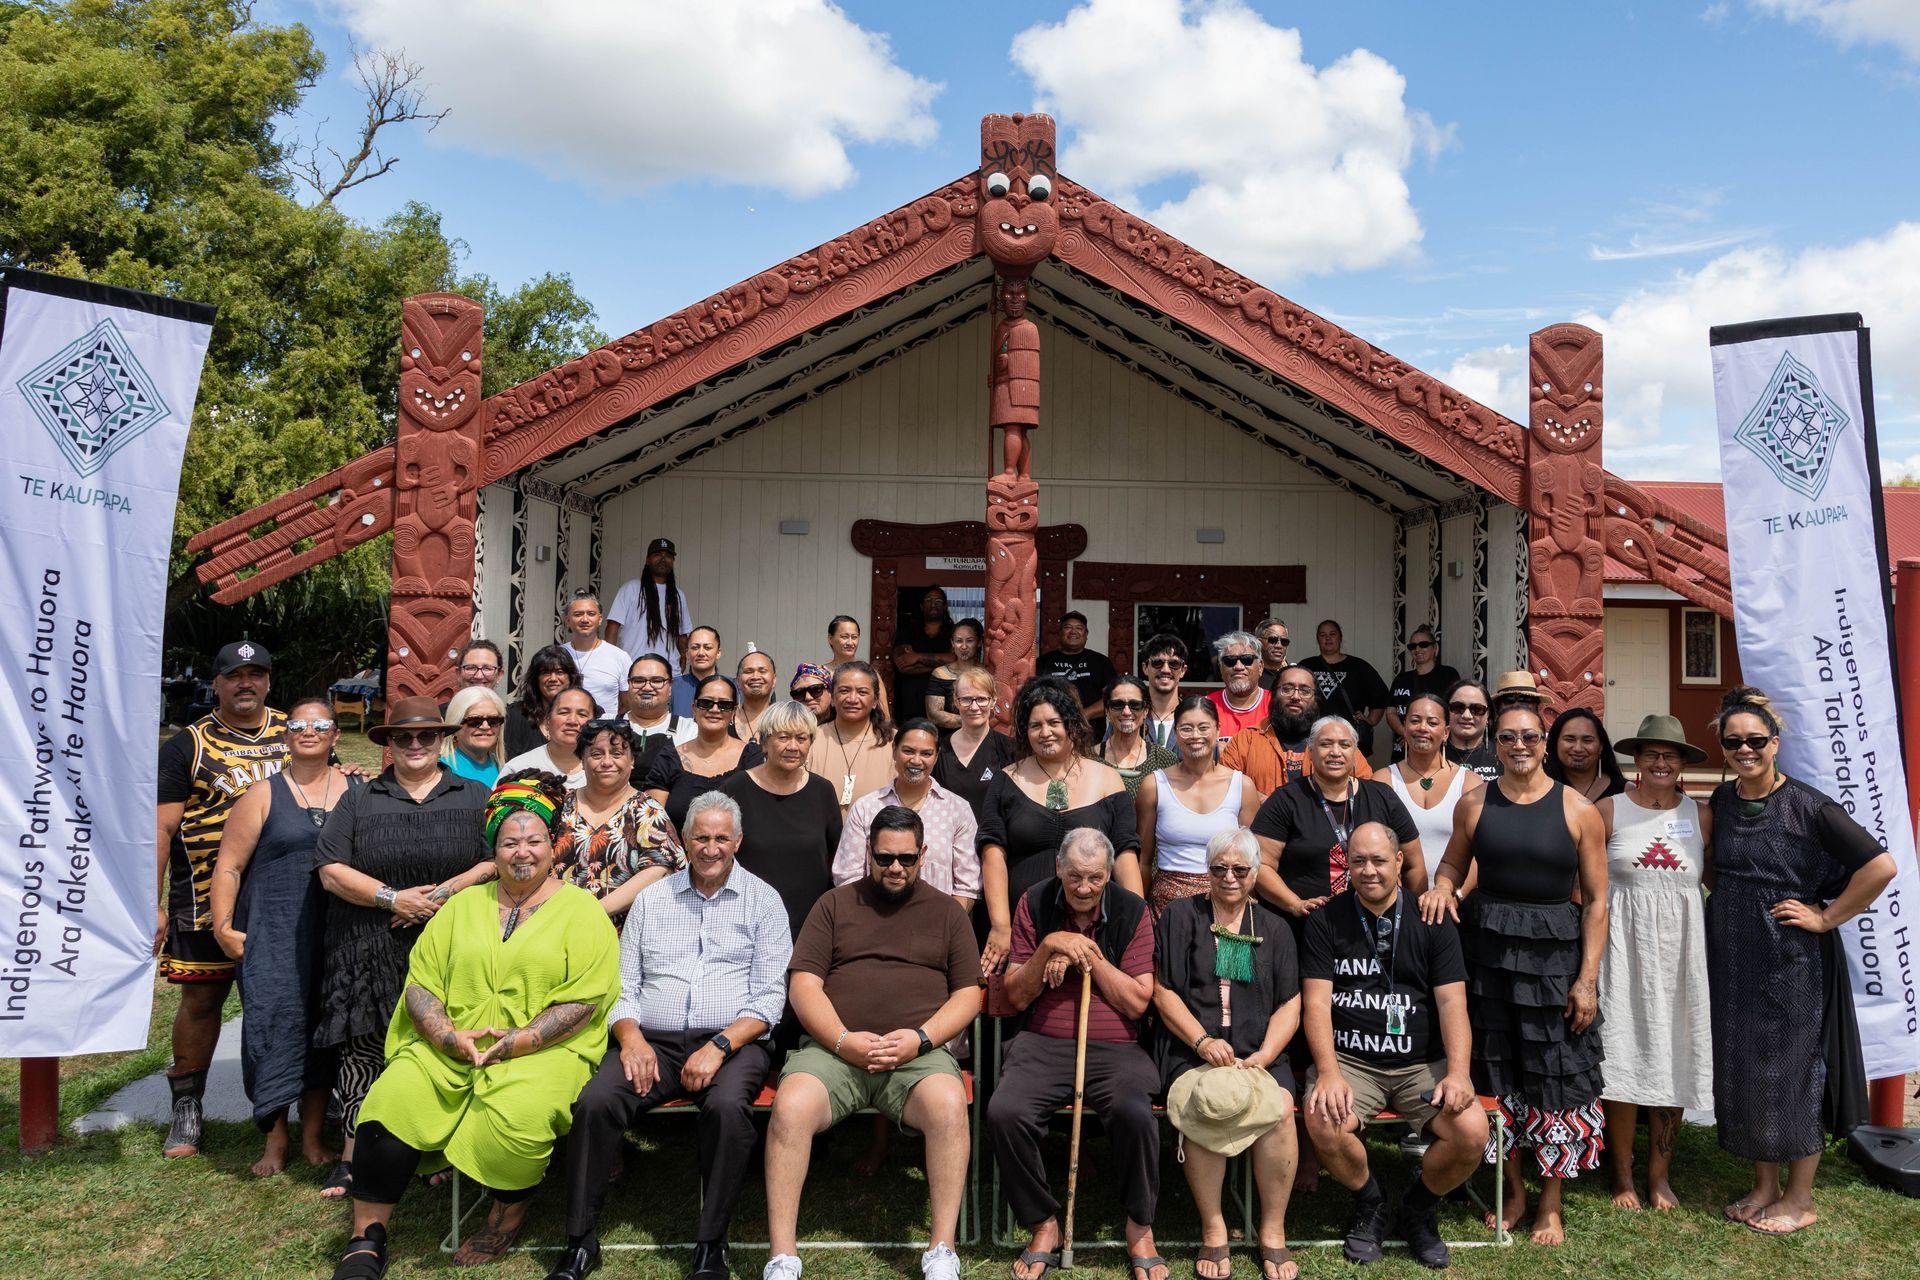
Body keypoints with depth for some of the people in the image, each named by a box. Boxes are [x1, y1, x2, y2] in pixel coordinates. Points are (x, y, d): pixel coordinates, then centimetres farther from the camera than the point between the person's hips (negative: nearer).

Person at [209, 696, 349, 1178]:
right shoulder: (263, 795, 2)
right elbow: (229, 865, 0)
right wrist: (224, 928, -6)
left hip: (333, 934, 2)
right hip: (272, 933, -2)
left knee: (321, 1029, 6)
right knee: (274, 1021, -5)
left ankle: (313, 1135, 18)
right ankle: (276, 1136, 11)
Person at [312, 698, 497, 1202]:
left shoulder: (474, 798, 9)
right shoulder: (359, 801, 10)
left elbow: (500, 860, -1)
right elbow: (330, 870, 2)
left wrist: (446, 892, -13)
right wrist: (393, 899, -10)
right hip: (371, 955, 1)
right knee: (363, 1048, 0)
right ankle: (353, 1157, 11)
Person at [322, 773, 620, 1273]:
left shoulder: (581, 910, 4)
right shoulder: (464, 904, 17)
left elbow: (583, 1002, -5)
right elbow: (421, 982, 9)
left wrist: (520, 1041, -16)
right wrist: (449, 1036, -9)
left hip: (544, 1051, -3)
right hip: (447, 1049, 3)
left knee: (517, 1115, -32)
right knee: (392, 1102, -23)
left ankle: (505, 1225, -2)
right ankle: (366, 1242, -4)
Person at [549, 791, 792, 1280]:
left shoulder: (762, 900, 7)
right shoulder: (651, 899, 16)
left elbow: (770, 996, 0)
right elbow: (623, 985, 13)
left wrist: (719, 1046, -14)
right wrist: (631, 1038, -7)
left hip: (734, 1042, -2)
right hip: (653, 1041, 3)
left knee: (727, 1106, -34)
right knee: (595, 1100, -25)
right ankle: (580, 1241, -9)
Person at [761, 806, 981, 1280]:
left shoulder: (946, 912, 17)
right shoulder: (834, 904, 16)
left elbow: (969, 993, 10)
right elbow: (803, 983, 7)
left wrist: (921, 1038, -8)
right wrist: (843, 1040, -9)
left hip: (919, 1052, 0)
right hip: (834, 1048, 1)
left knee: (948, 1104, -33)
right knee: (790, 1107, -30)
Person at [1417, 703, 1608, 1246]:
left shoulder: (1578, 811, -2)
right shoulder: (1474, 805, 4)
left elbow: (1596, 901, -1)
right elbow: (1453, 863, 17)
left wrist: (1587, 978, -6)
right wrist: (1442, 889, -6)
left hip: (1555, 955, -2)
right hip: (1488, 950, 2)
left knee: (1555, 1075, 4)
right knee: (1496, 1071, 9)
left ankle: (1551, 1202, 20)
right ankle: (1513, 1190, 26)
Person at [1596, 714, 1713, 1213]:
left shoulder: (1700, 816, 7)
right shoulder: (1609, 810, -1)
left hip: (1680, 948, 2)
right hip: (1624, 945, -2)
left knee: (1673, 1056, 7)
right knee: (1623, 1057, 0)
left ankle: (1659, 1173, 21)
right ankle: (1622, 1174, 13)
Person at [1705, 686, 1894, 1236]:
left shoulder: (1806, 805, -13)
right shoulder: (1721, 800, 4)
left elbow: (1880, 865, -17)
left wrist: (1826, 917, -13)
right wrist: (1729, 913, 10)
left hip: (1792, 962, -5)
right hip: (1733, 958, 5)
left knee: (1792, 1072, 4)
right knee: (1742, 1069, 10)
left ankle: (1799, 1198, 19)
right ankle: (1764, 1186, 25)